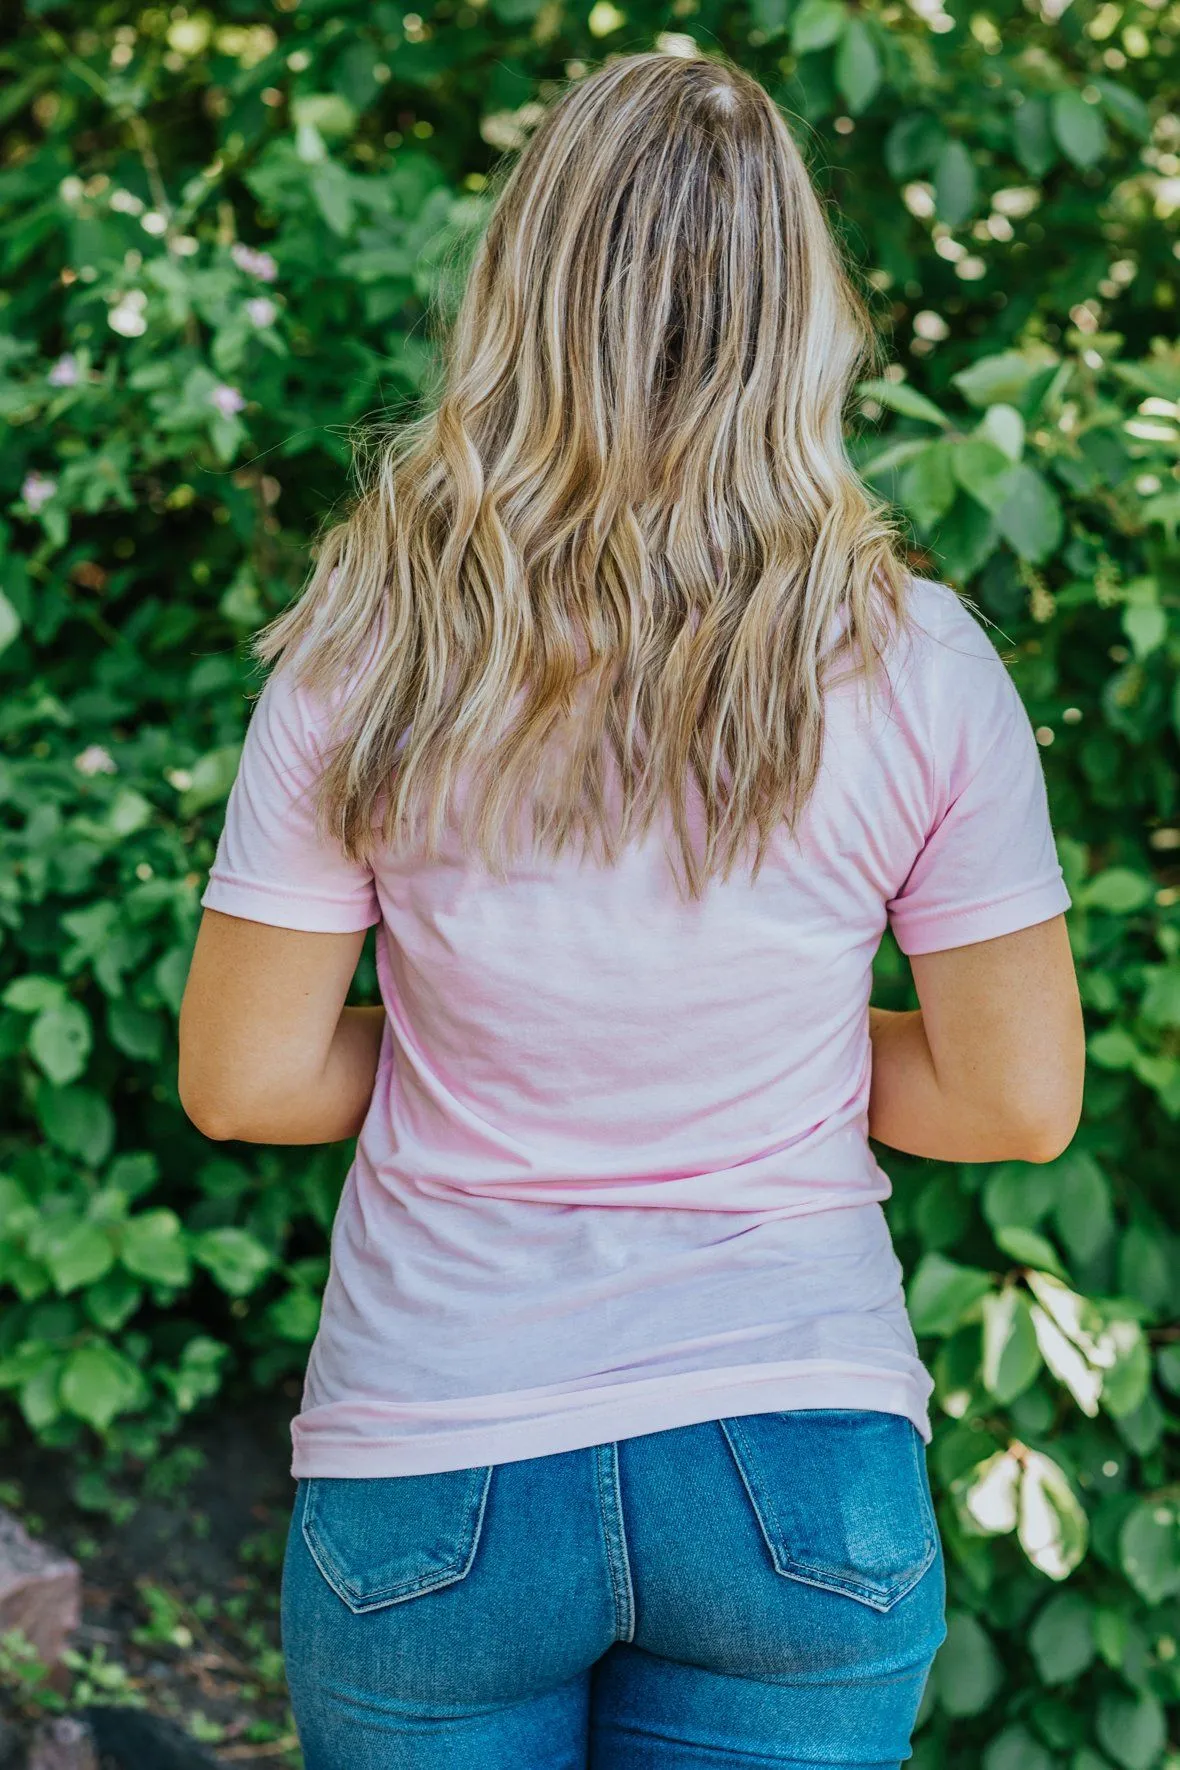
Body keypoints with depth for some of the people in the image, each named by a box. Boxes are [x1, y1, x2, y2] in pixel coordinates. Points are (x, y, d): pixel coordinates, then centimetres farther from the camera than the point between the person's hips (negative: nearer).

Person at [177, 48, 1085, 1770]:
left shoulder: (368, 657, -11)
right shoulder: (917, 666, -10)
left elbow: (241, 1081, -5)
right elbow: (1022, 1100, -3)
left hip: (430, 1478, 0)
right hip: (803, 1480, 0)